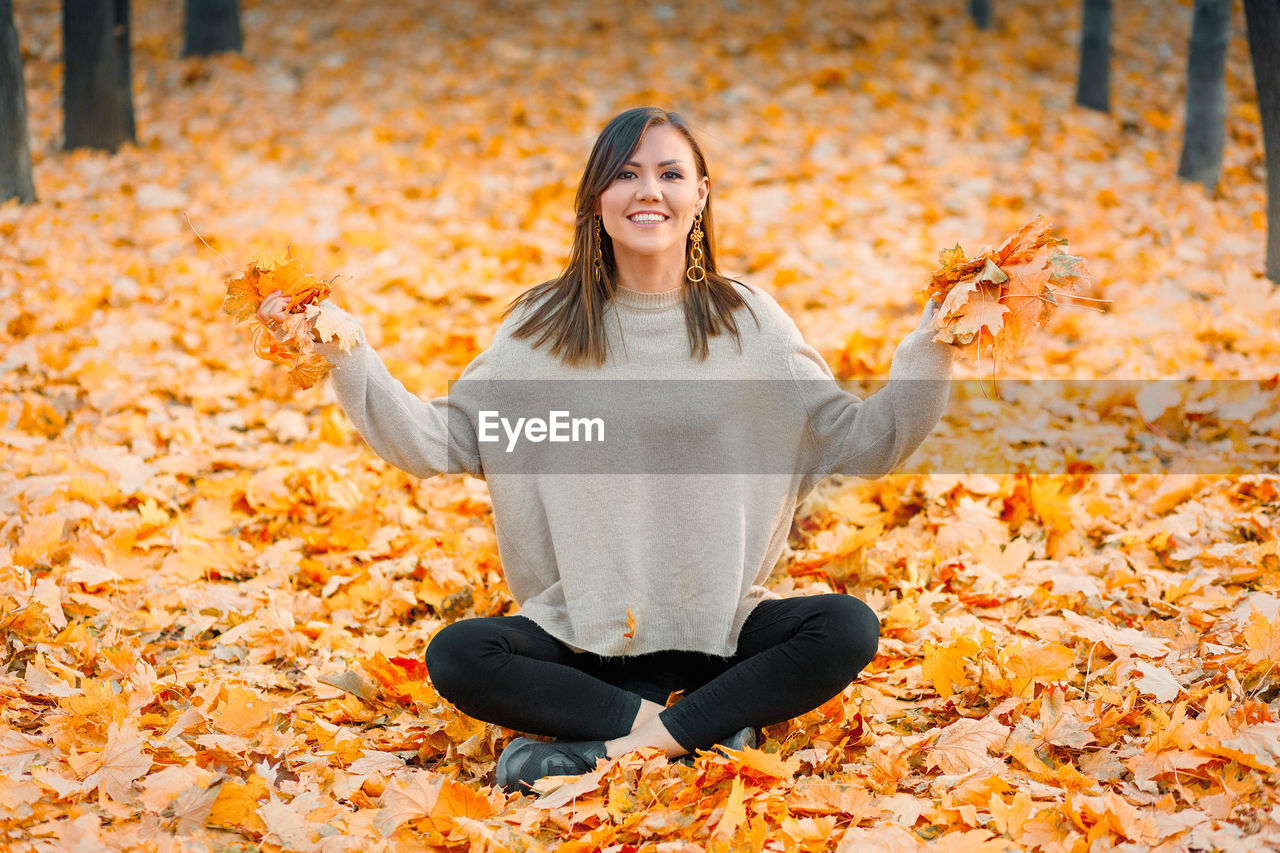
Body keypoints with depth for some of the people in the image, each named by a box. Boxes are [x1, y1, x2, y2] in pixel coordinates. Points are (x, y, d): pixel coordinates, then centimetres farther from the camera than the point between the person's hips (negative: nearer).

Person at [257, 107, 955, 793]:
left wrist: (934, 347, -9)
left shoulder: (747, 322, 2)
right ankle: (705, 725, -21)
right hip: (581, 632, 0)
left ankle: (604, 749, -24)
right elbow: (437, 442, 1)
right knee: (455, 656, -27)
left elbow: (863, 441, 2)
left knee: (849, 629, -27)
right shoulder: (543, 328, 2)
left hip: (721, 630, 1)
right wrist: (345, 357, -9)